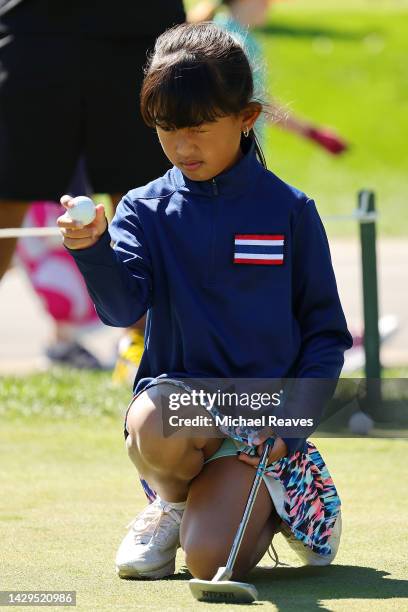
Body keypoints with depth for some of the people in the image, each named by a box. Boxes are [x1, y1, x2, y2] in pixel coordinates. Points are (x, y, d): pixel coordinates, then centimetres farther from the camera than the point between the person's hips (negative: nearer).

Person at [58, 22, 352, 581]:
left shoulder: (288, 211, 1)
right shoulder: (145, 210, 3)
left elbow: (326, 332, 5)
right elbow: (122, 306, -14)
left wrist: (292, 422, -9)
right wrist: (94, 250, -35)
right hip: (178, 390, 1)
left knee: (210, 558, -23)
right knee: (152, 428, -38)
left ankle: (275, 502, 13)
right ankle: (173, 503, 0)